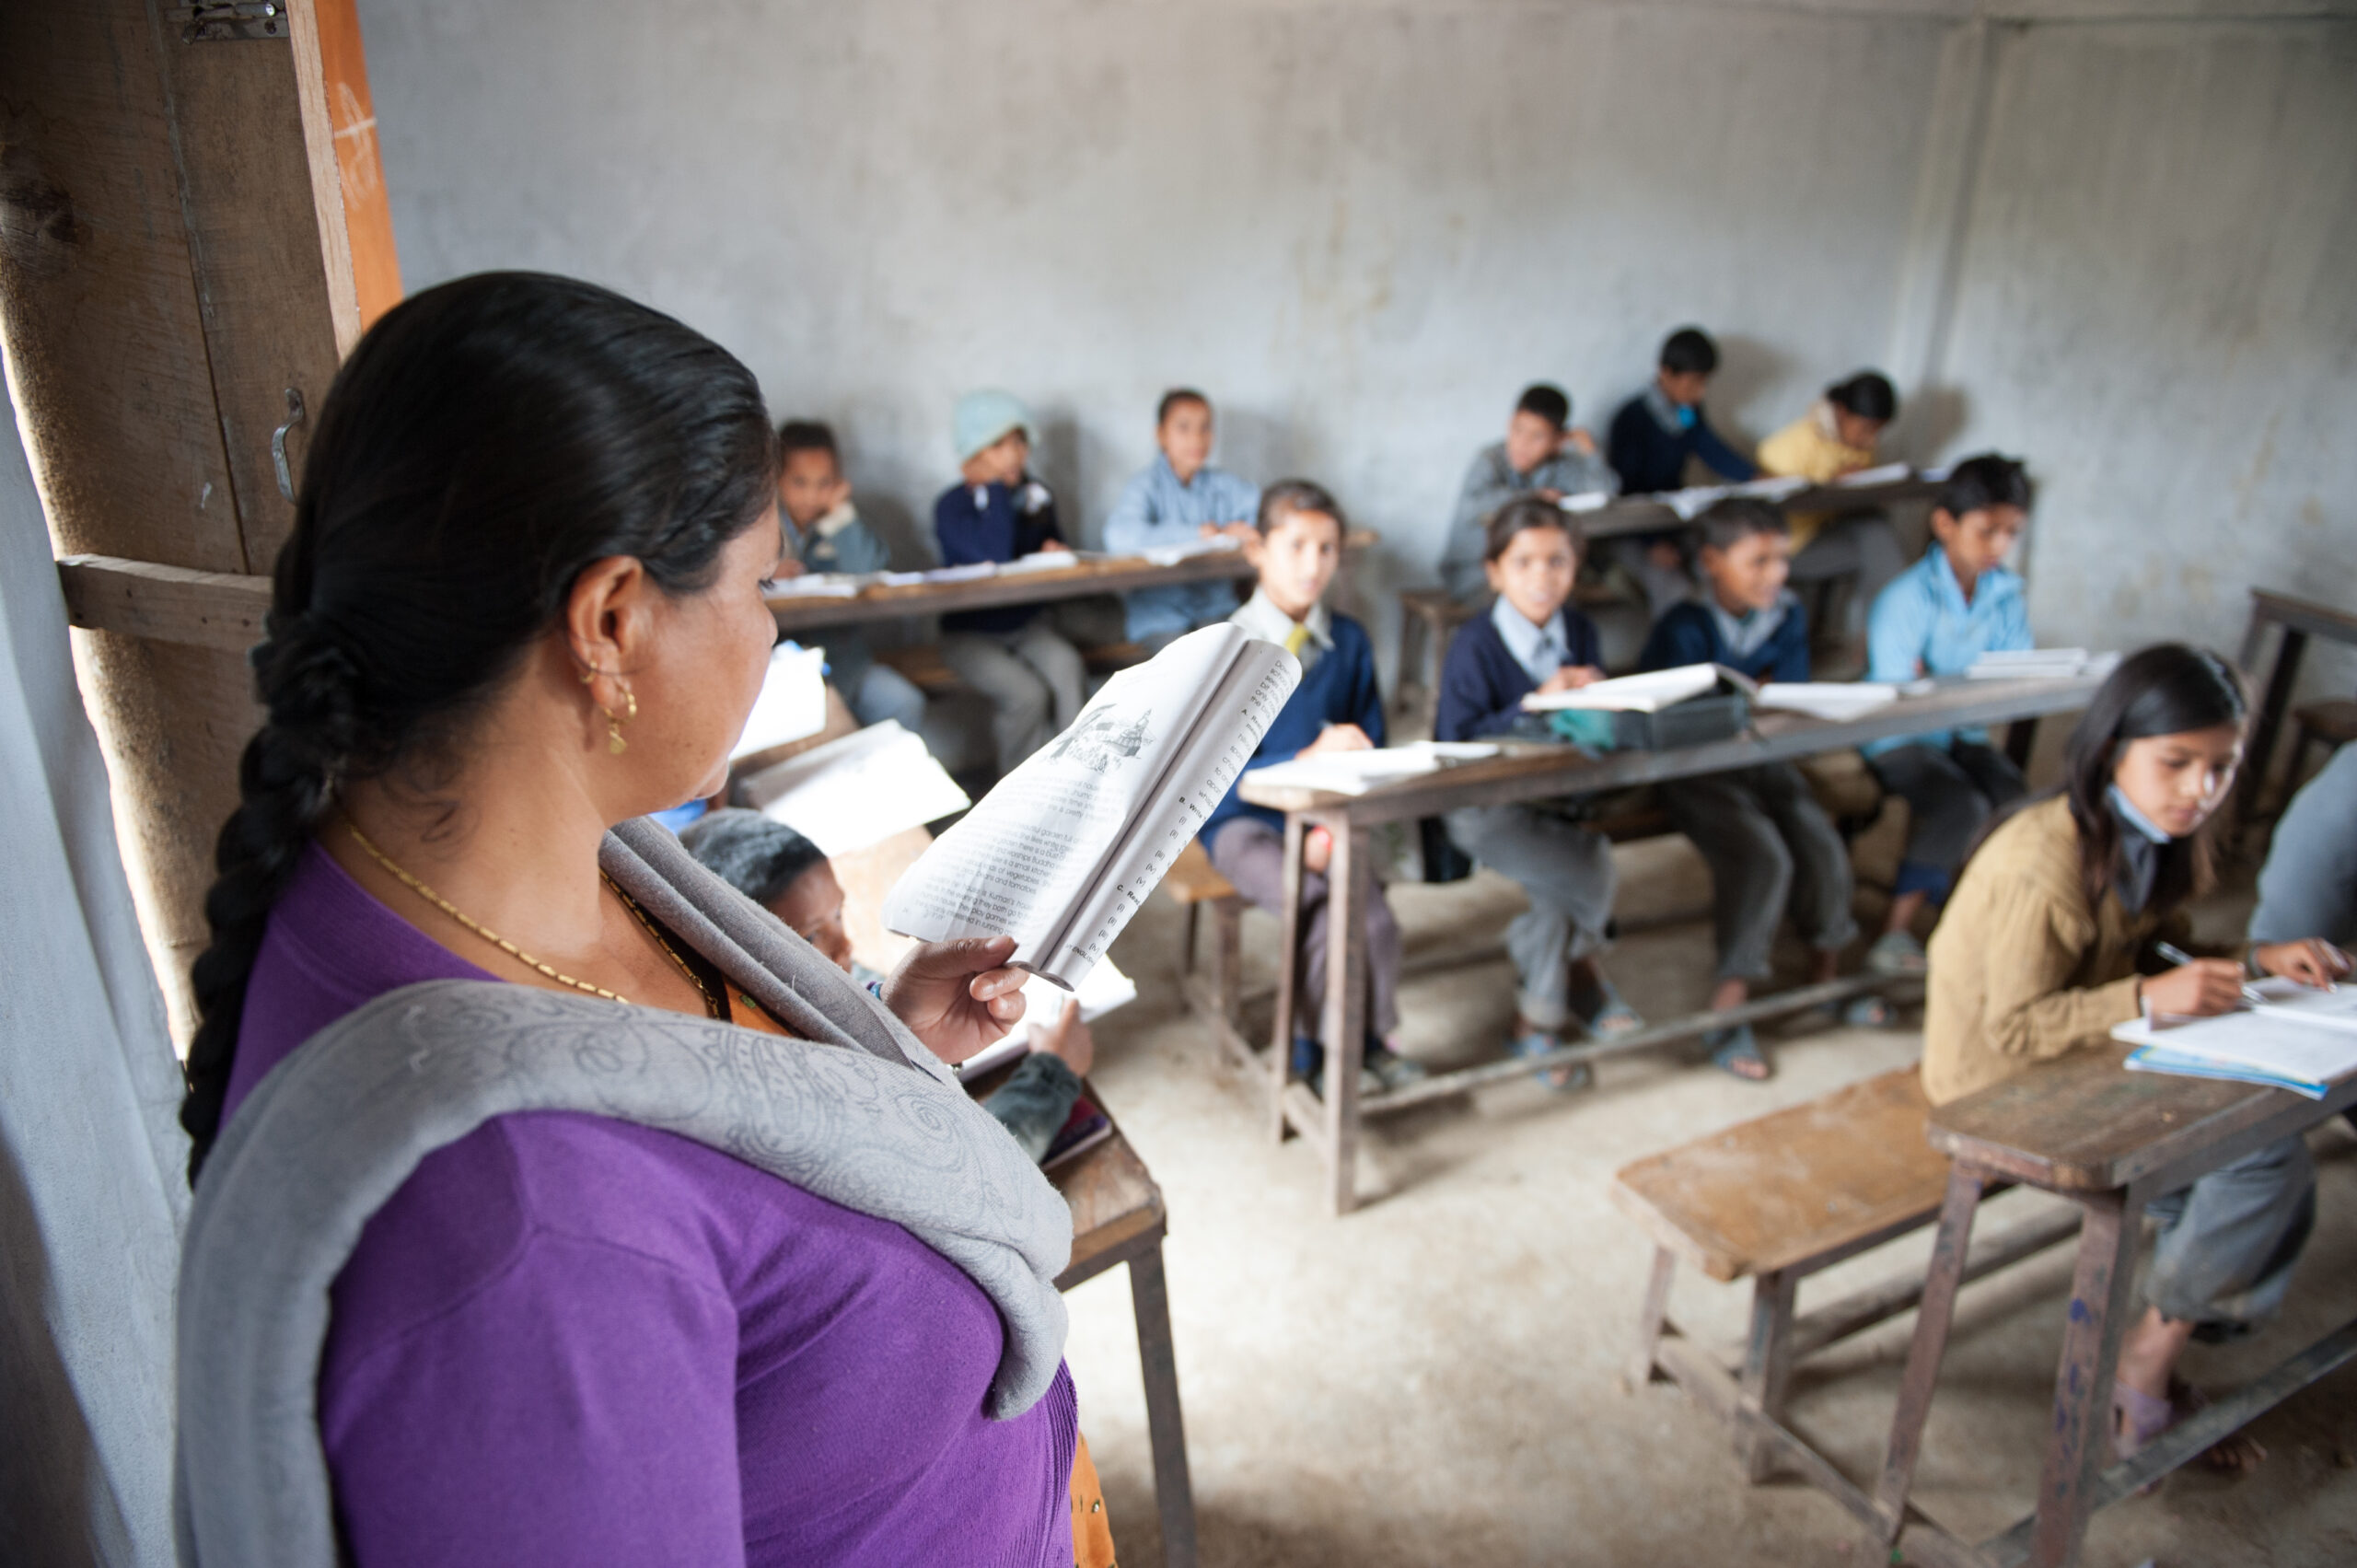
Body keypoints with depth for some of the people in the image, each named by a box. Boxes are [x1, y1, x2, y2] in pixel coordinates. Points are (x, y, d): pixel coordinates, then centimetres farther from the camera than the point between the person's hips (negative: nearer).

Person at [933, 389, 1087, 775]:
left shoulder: (1037, 496, 6)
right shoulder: (952, 506, -12)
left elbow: (1053, 542, 25)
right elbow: (994, 556, -29)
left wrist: (1056, 552, -1)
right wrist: (996, 487, -19)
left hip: (1028, 624, 4)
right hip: (970, 632, -4)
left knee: (1065, 666, -30)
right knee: (1027, 694, -29)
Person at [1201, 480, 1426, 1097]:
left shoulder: (1350, 641, 5)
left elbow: (1367, 751, 8)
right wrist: (1310, 757, -25)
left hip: (1326, 816, 3)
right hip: (1244, 820, -3)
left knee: (1371, 909, -24)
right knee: (1325, 906, -27)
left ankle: (1372, 1040, 4)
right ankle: (1313, 1047, -1)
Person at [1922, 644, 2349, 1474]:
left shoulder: (2149, 834, 0)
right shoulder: (2046, 865, -27)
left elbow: (2156, 957, 12)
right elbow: (2016, 1030, -23)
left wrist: (2255, 961, -5)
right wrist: (2148, 997, -33)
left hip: (2091, 1056, 9)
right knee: (2266, 1159, -14)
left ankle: (2152, 1358, 12)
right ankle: (2148, 1365, 5)